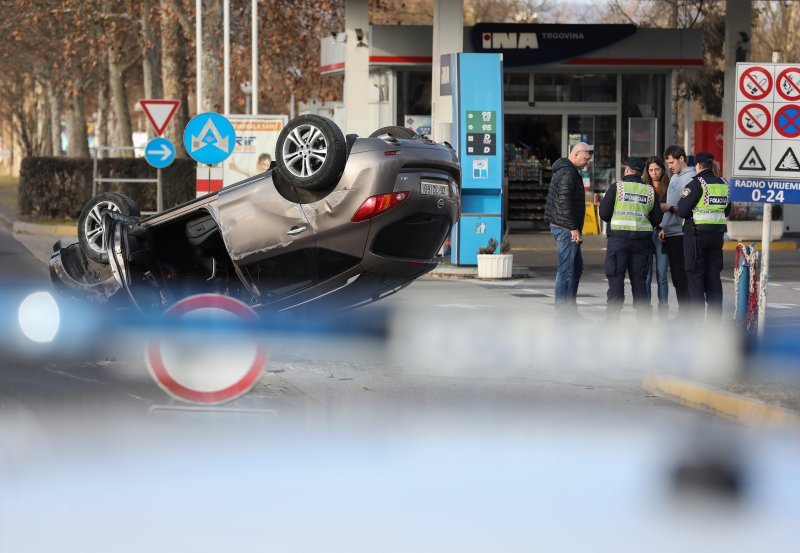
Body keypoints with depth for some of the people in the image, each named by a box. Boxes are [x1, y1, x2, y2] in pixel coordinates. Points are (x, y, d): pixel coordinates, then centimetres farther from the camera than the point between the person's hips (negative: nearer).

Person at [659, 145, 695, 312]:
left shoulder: (690, 178, -9)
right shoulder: (674, 177, 19)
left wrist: (670, 208, -14)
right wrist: (663, 227, 16)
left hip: (681, 234, -9)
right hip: (670, 234, 9)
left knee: (682, 277, -8)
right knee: (675, 277, 11)